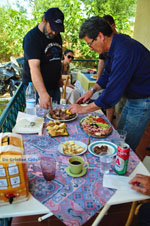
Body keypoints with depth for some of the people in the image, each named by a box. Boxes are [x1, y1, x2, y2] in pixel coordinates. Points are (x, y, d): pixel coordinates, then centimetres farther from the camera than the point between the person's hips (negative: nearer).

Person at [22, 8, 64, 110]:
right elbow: (34, 67, -31)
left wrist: (59, 77, 14)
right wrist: (43, 94, -42)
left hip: (54, 86, 7)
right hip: (36, 88, -7)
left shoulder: (57, 36, 7)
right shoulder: (32, 37, -17)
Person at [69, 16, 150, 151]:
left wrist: (84, 109, -21)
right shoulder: (116, 45, 1)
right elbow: (108, 73, 16)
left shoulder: (124, 52, -31)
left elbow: (112, 94, -31)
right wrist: (93, 90, 4)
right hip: (132, 98, 9)